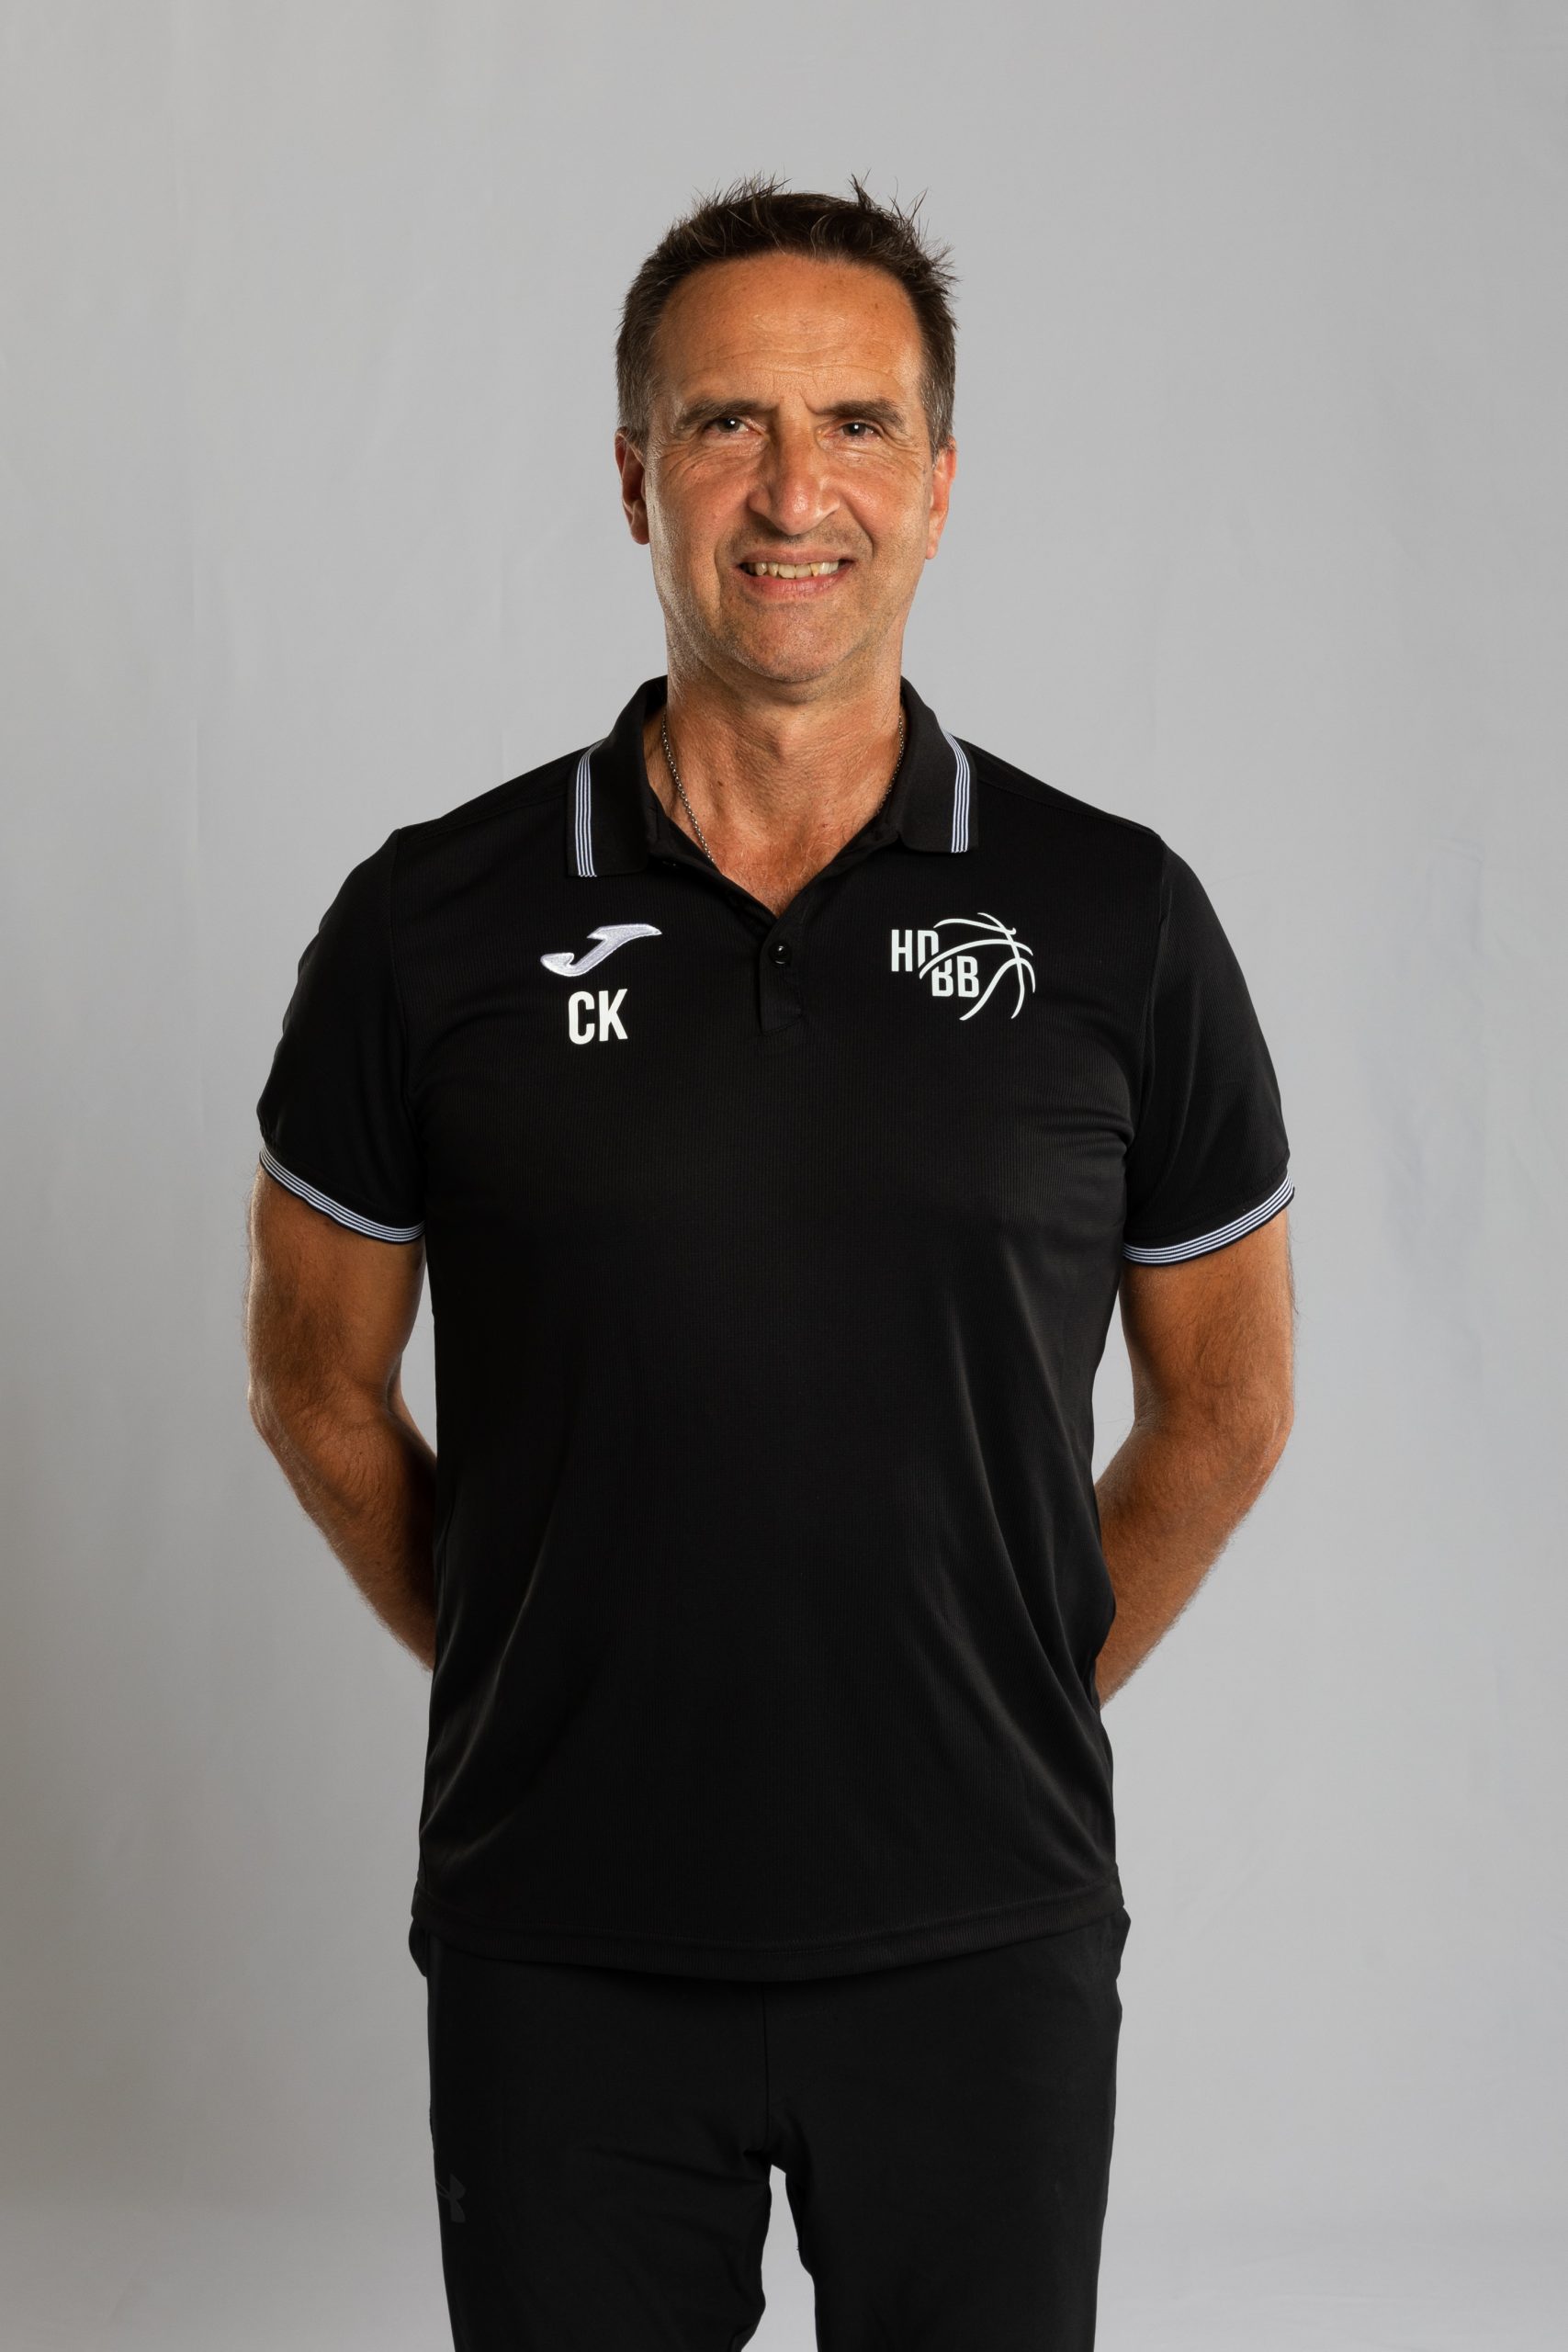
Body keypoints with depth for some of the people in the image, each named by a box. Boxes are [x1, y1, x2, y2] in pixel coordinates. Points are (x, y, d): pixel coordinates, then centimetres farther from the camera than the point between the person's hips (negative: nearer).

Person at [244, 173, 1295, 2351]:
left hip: (981, 1940, 0)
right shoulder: (435, 924, -3)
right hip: (559, 1949, 0)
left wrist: (1018, 1702, 7)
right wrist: (527, 1679, 8)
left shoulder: (1116, 921, -3)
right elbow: (320, 1382, 9)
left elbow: (1225, 1401, 8)